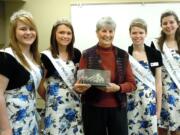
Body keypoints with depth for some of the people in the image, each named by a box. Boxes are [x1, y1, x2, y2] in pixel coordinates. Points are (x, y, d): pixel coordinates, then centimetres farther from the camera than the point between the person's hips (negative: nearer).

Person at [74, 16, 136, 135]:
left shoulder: (122, 55, 3)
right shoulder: (87, 55, -2)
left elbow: (132, 84, 3)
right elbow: (80, 82, 1)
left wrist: (117, 88, -16)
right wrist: (79, 87, -22)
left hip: (117, 108, 2)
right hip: (93, 109, -1)